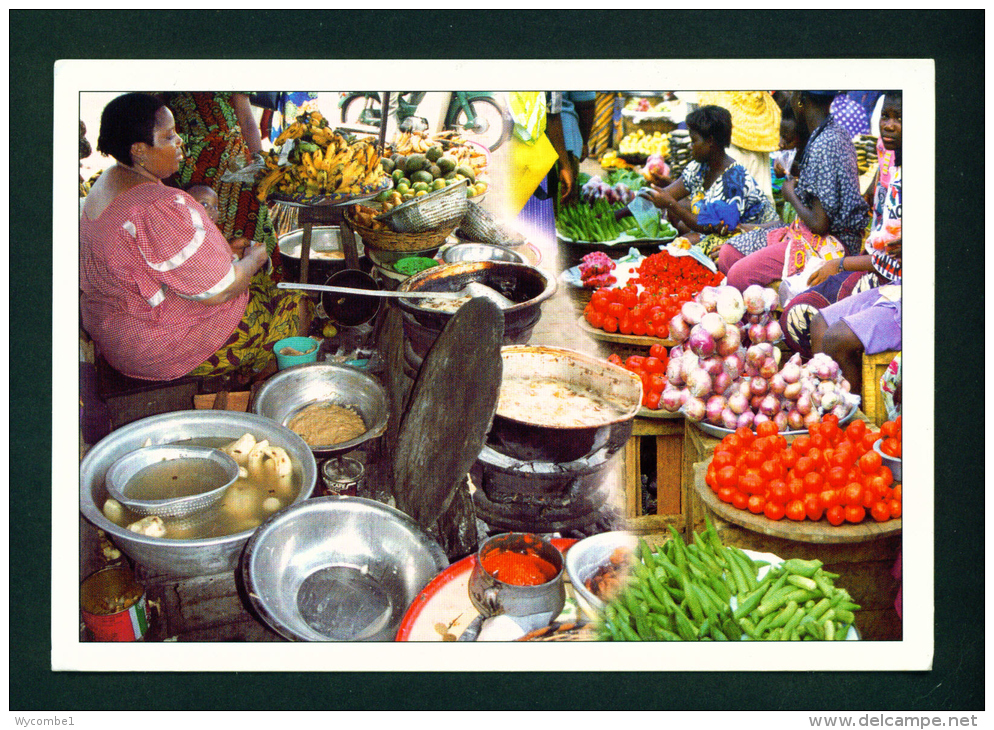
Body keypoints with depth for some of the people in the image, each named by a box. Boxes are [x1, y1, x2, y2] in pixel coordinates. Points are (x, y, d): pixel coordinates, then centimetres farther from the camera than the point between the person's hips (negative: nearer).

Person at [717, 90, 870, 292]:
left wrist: (792, 196, -5)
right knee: (728, 253, 6)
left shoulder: (822, 146, -21)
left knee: (739, 275, -25)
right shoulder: (836, 133, 8)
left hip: (829, 242, -10)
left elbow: (819, 224, -22)